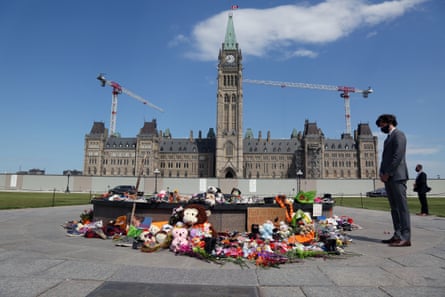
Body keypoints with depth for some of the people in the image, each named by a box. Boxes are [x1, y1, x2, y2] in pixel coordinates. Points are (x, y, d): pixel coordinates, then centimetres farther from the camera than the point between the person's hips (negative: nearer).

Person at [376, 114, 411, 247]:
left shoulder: (398, 134, -4)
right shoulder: (388, 137, 23)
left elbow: (398, 156, -15)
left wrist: (388, 173, -15)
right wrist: (381, 172, 8)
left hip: (397, 176, -9)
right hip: (388, 178, 9)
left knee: (402, 207, -8)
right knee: (394, 208, 8)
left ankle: (405, 238, -7)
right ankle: (397, 235, 11)